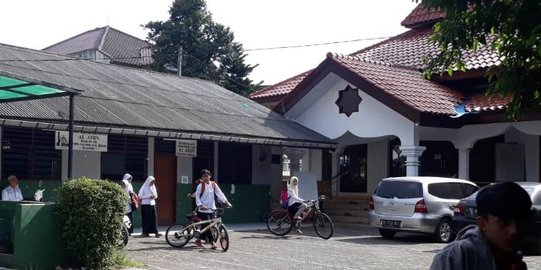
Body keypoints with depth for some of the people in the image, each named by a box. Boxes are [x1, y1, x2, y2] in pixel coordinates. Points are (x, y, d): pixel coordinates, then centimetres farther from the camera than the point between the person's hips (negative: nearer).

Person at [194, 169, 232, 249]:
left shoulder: (213, 184, 5)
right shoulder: (200, 186, -5)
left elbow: (219, 193, 1)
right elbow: (197, 197, -3)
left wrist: (226, 202, -8)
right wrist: (200, 205, -17)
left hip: (211, 209, 4)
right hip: (203, 209, -4)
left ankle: (198, 240, 19)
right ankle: (212, 242, -3)